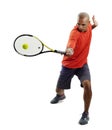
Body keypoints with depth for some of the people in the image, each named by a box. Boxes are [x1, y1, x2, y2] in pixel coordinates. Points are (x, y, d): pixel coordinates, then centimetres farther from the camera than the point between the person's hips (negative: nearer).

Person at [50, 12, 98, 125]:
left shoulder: (88, 26, -11)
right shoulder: (75, 33, -31)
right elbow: (70, 45, -51)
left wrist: (94, 25, -6)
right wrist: (68, 50, -75)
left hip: (82, 63, 3)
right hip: (69, 64, -3)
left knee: (87, 85, -23)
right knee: (59, 90, 13)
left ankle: (86, 114, -4)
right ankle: (61, 95, 55)